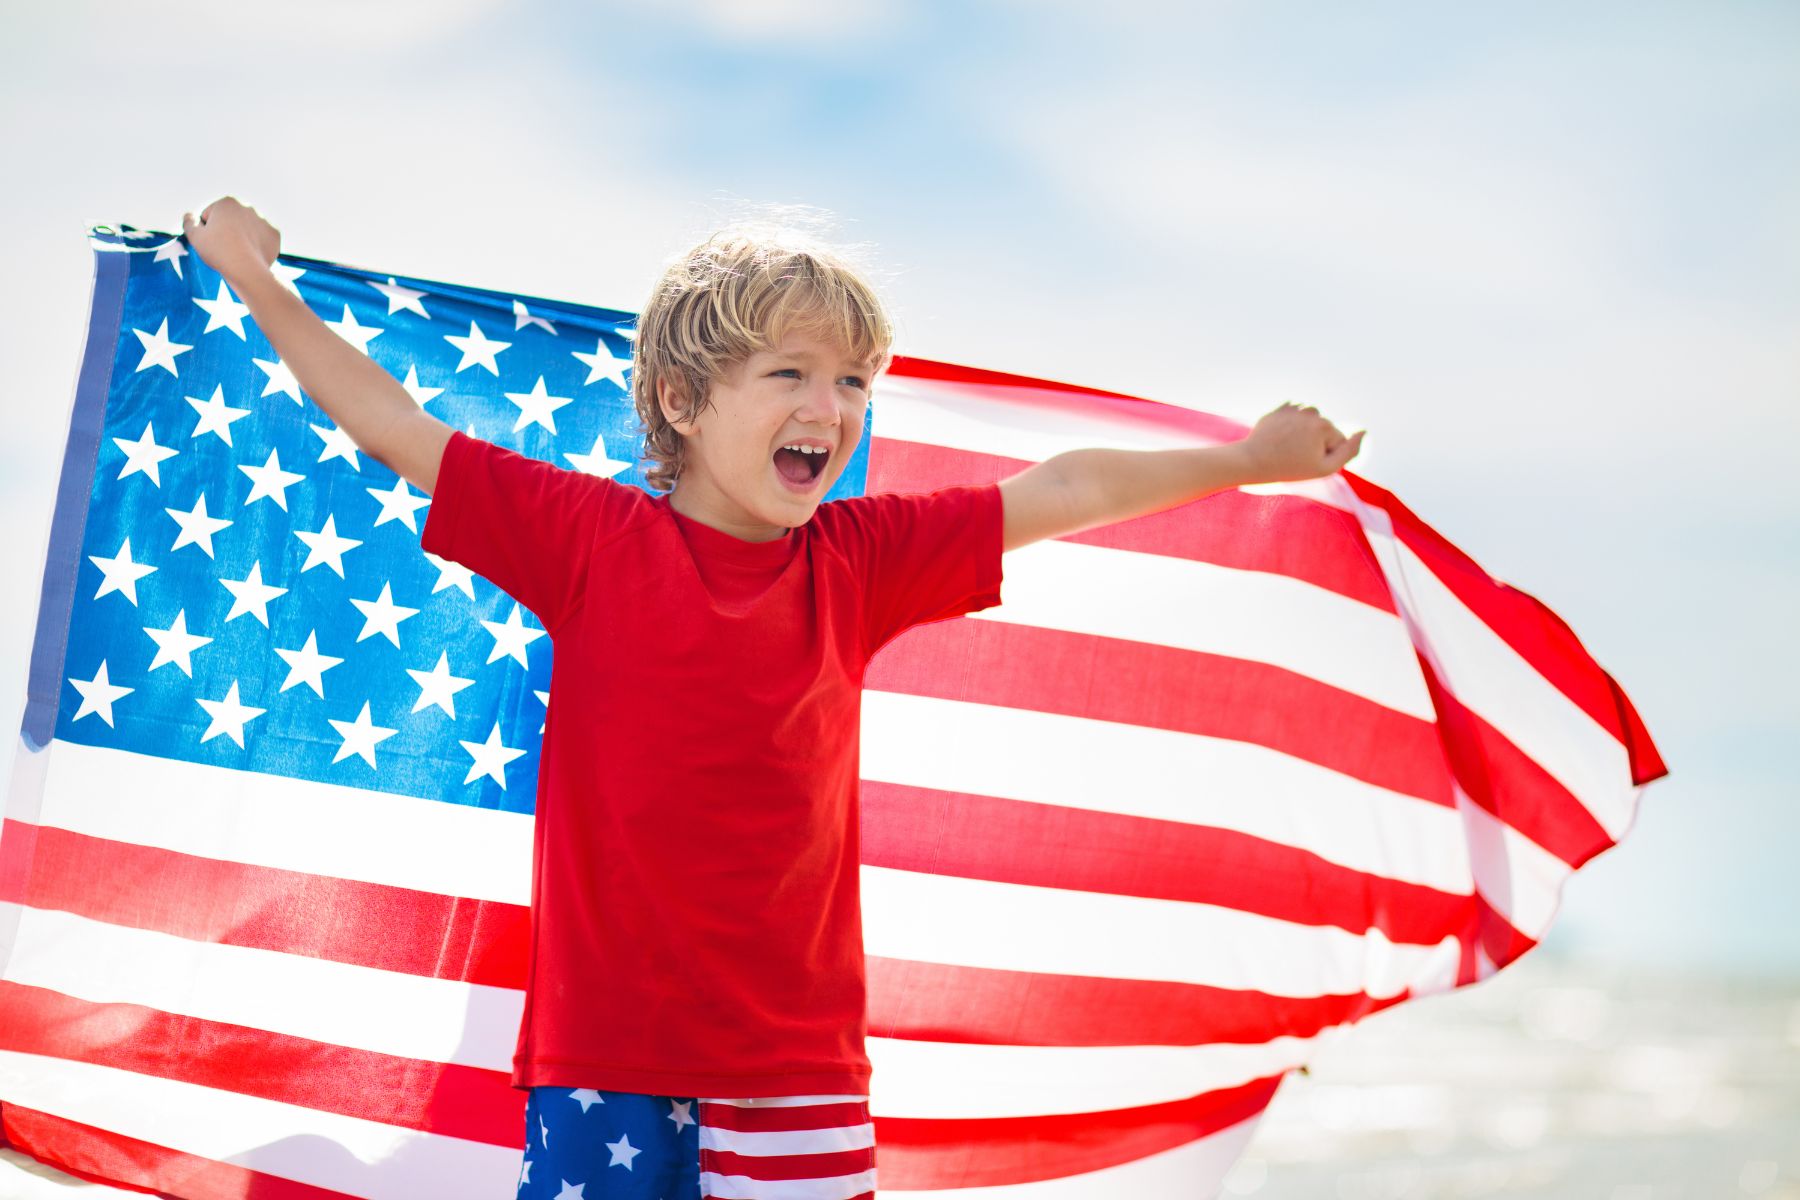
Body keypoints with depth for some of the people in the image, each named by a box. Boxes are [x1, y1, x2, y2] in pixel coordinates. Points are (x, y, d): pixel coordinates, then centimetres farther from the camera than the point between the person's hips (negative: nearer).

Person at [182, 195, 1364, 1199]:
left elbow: (1061, 491, 10)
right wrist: (260, 283, 6)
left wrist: (1245, 460, 17)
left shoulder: (857, 560, 6)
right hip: (604, 1057, -2)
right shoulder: (593, 536, -1)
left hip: (798, 1065, 2)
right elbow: (396, 429, 3)